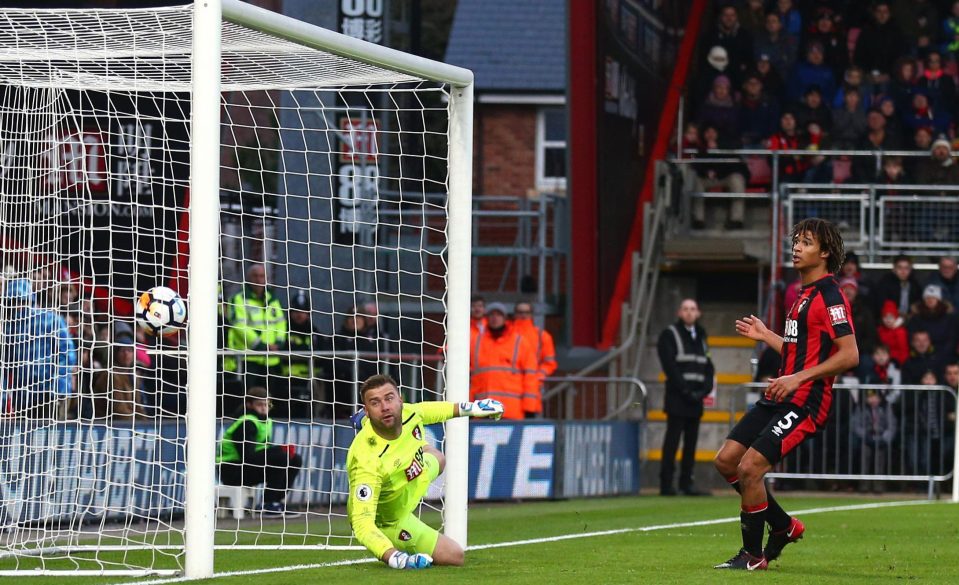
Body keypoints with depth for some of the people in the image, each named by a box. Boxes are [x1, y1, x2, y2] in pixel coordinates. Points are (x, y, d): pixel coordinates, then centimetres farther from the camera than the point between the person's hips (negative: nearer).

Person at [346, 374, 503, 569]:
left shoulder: (408, 413, -28)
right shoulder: (367, 461, -49)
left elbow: (424, 410, 0)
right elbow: (362, 523, -50)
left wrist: (468, 408, 8)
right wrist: (394, 558, -64)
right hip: (389, 521, -7)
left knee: (437, 460, 38)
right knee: (454, 556, 0)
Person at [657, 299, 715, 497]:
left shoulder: (700, 337, 18)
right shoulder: (669, 335, -1)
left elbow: (709, 367, 15)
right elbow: (670, 366, -10)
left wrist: (704, 390, -3)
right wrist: (685, 391, -16)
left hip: (696, 399, 6)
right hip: (677, 398, -6)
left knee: (691, 443, 6)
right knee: (672, 441, -7)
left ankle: (686, 483, 10)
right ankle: (666, 484, -8)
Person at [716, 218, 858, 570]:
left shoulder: (829, 297, -13)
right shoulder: (805, 294, 17)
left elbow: (849, 356, -21)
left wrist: (798, 378, -24)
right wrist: (765, 336, 26)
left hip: (805, 402, -10)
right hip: (780, 397, 10)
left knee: (749, 467, -15)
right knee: (726, 460, 7)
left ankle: (754, 555, 0)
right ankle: (784, 527, 21)